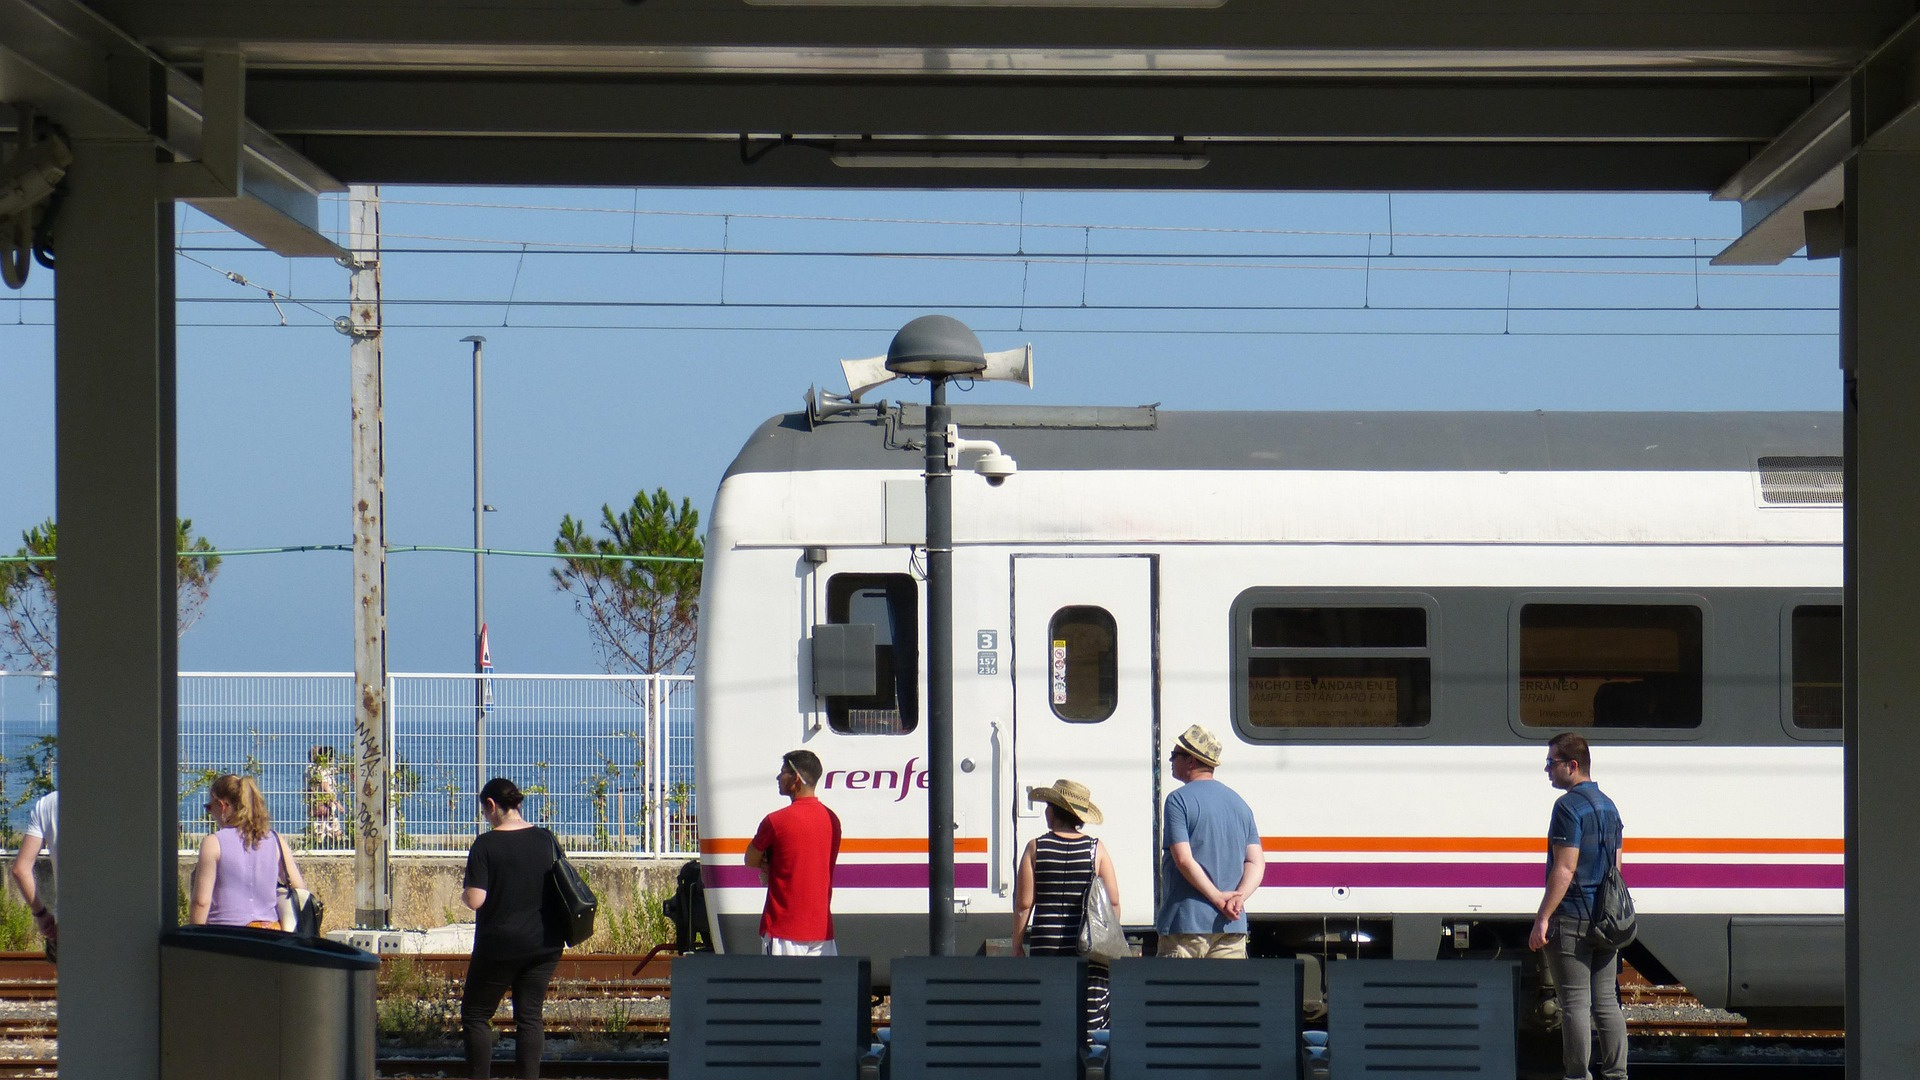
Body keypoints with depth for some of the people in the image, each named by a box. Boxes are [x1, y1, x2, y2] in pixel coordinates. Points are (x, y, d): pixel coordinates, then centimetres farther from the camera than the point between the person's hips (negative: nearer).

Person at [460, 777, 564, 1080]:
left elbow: (475, 899, -18)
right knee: (530, 1015, 8)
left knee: (476, 1014, 8)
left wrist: (463, 895, 3)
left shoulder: (486, 844, -13)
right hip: (545, 943, 5)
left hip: (500, 944, -5)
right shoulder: (546, 840, 1)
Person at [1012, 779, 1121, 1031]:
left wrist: (1017, 946, 9)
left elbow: (1023, 904, -1)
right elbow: (1114, 902, 1)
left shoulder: (1036, 848, -1)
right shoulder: (1096, 849, 1)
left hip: (1046, 944, 0)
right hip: (1088, 947, 0)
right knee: (1091, 1020, 1)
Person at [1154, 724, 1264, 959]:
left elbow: (1184, 860, -15)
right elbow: (1257, 862, 7)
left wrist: (1218, 898, -11)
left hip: (1187, 923, -6)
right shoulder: (1239, 803, 15)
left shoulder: (1179, 800, -6)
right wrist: (1238, 897, -7)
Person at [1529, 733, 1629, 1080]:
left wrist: (1542, 918, -18)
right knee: (1606, 1001, 10)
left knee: (1576, 1003, -5)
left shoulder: (1569, 806, -13)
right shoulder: (1608, 805, 14)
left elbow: (1564, 869, -19)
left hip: (1572, 920, -8)